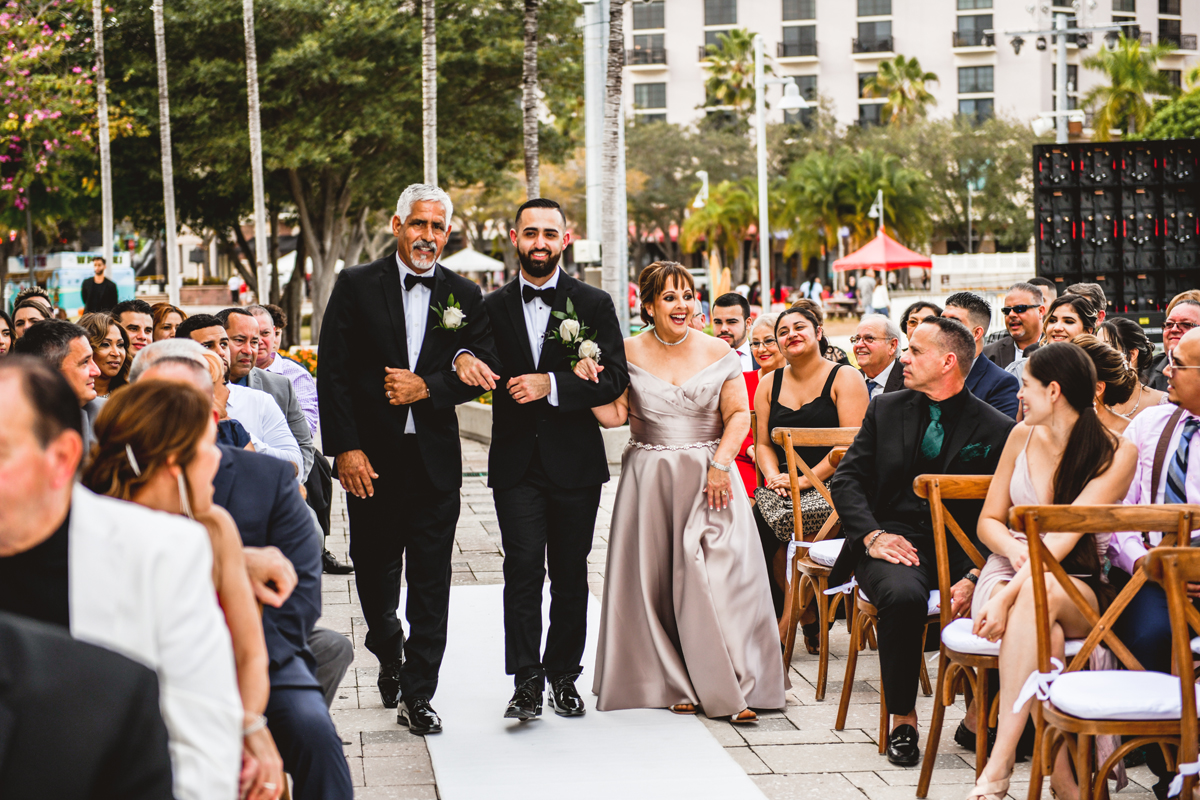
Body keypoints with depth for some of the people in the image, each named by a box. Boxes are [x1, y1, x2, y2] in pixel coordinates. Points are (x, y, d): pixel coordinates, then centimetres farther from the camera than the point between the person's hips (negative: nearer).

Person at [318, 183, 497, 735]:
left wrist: (426, 388, -13)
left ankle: (417, 696, 6)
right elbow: (333, 373, -3)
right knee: (374, 570, 12)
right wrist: (345, 449, -10)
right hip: (371, 458, 0)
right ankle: (389, 653, 40)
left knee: (430, 581, -1)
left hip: (435, 457, 1)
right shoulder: (356, 286, 0)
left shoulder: (465, 296, 6)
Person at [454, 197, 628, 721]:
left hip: (575, 461, 0)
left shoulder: (594, 304, 3)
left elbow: (615, 379, -6)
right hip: (517, 462, 0)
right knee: (523, 569, -10)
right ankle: (527, 682, -8)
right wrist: (464, 359, -14)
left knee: (570, 574, 8)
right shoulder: (493, 307, 8)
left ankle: (563, 677, 20)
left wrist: (552, 384, -17)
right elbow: (482, 376, 9)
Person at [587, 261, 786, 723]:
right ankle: (677, 684, 13)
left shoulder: (717, 353, 3)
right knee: (656, 579, 2)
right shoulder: (629, 354, 3)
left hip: (709, 477, -1)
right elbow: (614, 415, -1)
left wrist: (720, 464, -11)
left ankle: (729, 688, -3)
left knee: (717, 576, -7)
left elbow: (739, 414, 0)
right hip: (649, 481, 1)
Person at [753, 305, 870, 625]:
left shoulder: (845, 378, 0)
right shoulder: (769, 384, 17)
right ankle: (807, 615, -11)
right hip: (786, 486, 5)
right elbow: (764, 442, 14)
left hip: (832, 487, -5)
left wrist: (806, 479, -16)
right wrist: (774, 478, -8)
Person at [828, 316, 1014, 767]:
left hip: (961, 552, -1)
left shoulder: (997, 430, 1)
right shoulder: (886, 410, 11)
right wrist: (872, 535, -9)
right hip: (894, 543, 1)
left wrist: (976, 576, -21)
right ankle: (902, 721, -17)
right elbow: (846, 479, 9)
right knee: (904, 595, -34)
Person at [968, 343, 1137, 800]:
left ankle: (1000, 763, -44)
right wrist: (1014, 549, -10)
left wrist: (1010, 594, -28)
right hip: (1009, 571, 3)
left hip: (1077, 586, -3)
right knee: (1040, 627, -35)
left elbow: (1064, 538, -17)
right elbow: (989, 520, 14)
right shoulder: (1023, 436, 10)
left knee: (1042, 592, -40)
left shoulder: (1116, 454, -7)